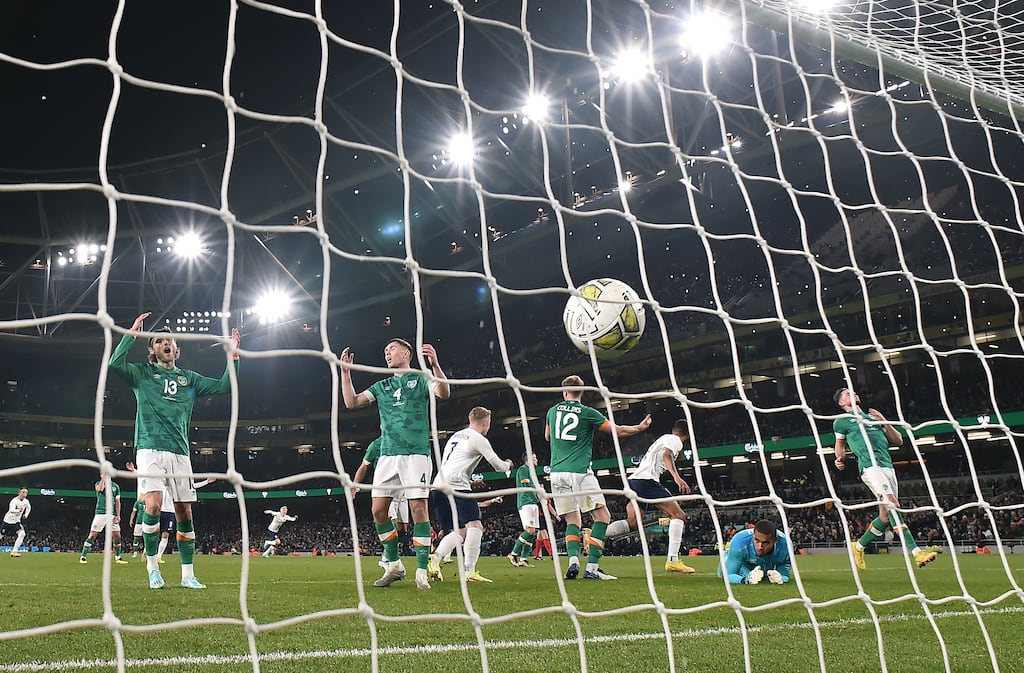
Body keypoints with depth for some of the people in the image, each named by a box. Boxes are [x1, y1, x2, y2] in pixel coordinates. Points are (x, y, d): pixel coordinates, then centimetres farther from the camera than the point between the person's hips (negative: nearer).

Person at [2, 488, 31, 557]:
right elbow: (11, 510, -40)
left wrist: (26, 514, 7)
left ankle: (14, 551, -20)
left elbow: (29, 507, 22)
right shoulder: (14, 500, -22)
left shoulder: (26, 501, -2)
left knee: (22, 534, -21)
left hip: (17, 522, 4)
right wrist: (18, 510, -58)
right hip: (8, 521, -3)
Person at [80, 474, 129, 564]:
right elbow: (100, 489, -21)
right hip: (100, 513, -2)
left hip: (112, 514, 2)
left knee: (117, 536, 2)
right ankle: (83, 557, 3)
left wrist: (118, 515, 3)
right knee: (92, 535, -5)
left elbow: (117, 502, 11)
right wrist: (103, 478, -16)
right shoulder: (98, 484, 6)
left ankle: (117, 557, 14)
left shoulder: (115, 486, 12)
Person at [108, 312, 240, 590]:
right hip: (150, 449, -3)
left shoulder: (189, 378, 17)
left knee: (184, 511, 2)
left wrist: (233, 355, 4)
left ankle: (188, 575, 9)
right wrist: (132, 333, -10)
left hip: (180, 452, 3)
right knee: (153, 504, -20)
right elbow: (115, 363, -11)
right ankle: (152, 567, -3)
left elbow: (224, 386, 11)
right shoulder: (142, 373, 9)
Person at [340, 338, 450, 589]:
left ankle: (422, 571, -3)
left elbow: (444, 393, -14)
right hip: (387, 455, 5)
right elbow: (351, 402, 13)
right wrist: (345, 371, 7)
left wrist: (434, 364, -29)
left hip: (416, 454, -5)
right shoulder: (381, 387, 20)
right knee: (378, 510, 1)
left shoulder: (421, 379, 5)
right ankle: (394, 565, 15)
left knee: (418, 509, -9)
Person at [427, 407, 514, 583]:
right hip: (457, 486, -8)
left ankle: (435, 558, -9)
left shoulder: (455, 436, 27)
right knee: (475, 526, -10)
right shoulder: (479, 439, 2)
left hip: (438, 487, 8)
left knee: (459, 532, 12)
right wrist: (508, 464, 31)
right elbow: (498, 466, 6)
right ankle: (469, 570, -22)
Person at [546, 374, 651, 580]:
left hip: (557, 473, 5)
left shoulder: (553, 411, 11)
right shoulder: (587, 413, 0)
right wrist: (640, 427, 23)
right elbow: (617, 430, 7)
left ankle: (573, 560, -10)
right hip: (580, 472, -5)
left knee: (572, 520, 13)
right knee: (602, 516, 2)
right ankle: (591, 567, -7)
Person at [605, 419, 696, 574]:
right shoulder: (675, 440, 6)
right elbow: (666, 455, -15)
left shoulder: (662, 438, 32)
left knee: (632, 523, 5)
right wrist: (676, 476, -27)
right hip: (647, 480, -9)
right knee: (678, 515, -4)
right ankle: (672, 560, -12)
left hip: (633, 480, 9)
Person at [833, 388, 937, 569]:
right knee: (893, 505, -22)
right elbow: (841, 444, 25)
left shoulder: (873, 417, 27)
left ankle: (859, 546, 18)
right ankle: (915, 552, -27)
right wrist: (840, 459, 5)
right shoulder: (842, 421, 14)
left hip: (887, 466, 6)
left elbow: (898, 441, 23)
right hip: (870, 466, -6)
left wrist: (884, 422, 10)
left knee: (886, 516, 1)